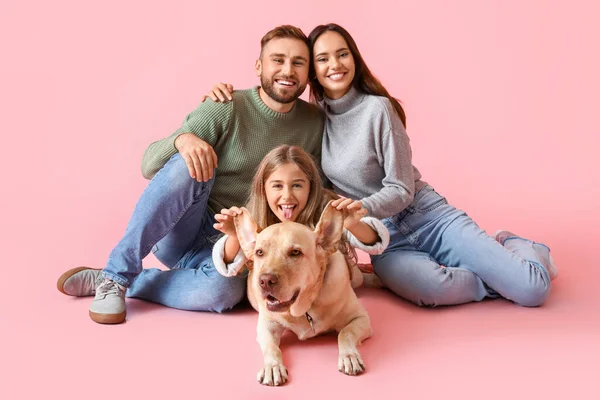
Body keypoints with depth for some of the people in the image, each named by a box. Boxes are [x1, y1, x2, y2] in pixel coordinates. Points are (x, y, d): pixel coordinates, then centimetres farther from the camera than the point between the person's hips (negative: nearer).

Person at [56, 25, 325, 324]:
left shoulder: (315, 123, 2)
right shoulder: (225, 109, -9)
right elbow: (149, 165, -12)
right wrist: (182, 139, -34)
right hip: (180, 232, -1)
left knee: (226, 290, -36)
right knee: (188, 166, -34)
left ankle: (110, 281, -15)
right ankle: (117, 273, -23)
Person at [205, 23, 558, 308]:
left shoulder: (378, 108, -10)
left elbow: (402, 191, -11)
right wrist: (227, 96, -3)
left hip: (431, 218, -2)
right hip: (386, 241, 2)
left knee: (533, 290, -20)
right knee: (432, 288, -36)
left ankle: (510, 246, 17)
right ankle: (498, 271, -2)